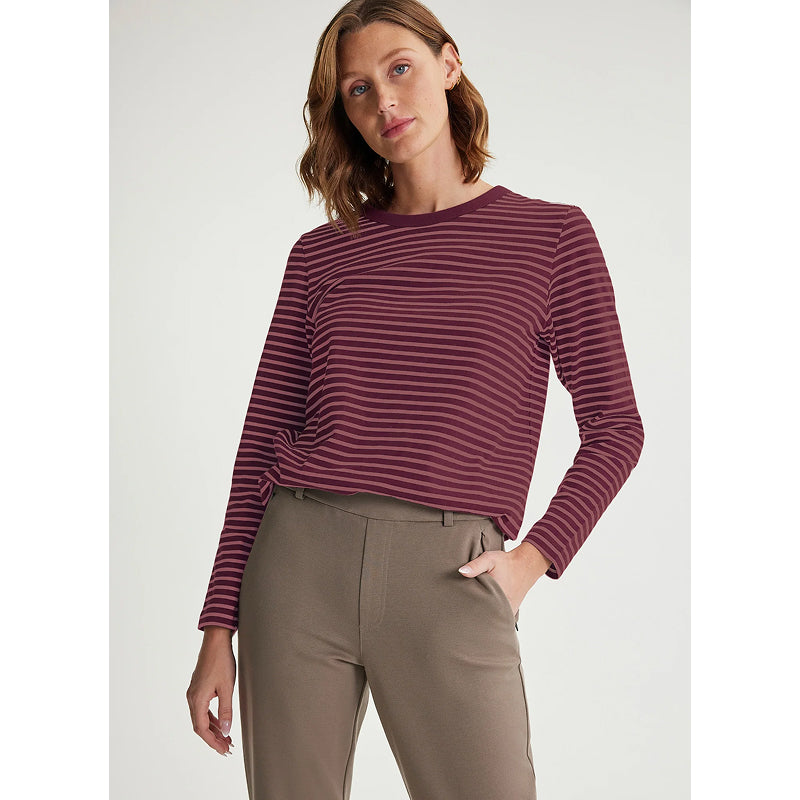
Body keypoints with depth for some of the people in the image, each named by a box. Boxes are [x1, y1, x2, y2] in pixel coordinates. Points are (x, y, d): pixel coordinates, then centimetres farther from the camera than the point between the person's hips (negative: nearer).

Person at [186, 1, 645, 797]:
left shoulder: (552, 235, 6)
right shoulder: (321, 255, 9)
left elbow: (614, 427, 8)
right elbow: (262, 437, 8)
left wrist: (535, 556, -5)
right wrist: (219, 628, 5)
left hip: (449, 581, -1)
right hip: (299, 561, 2)